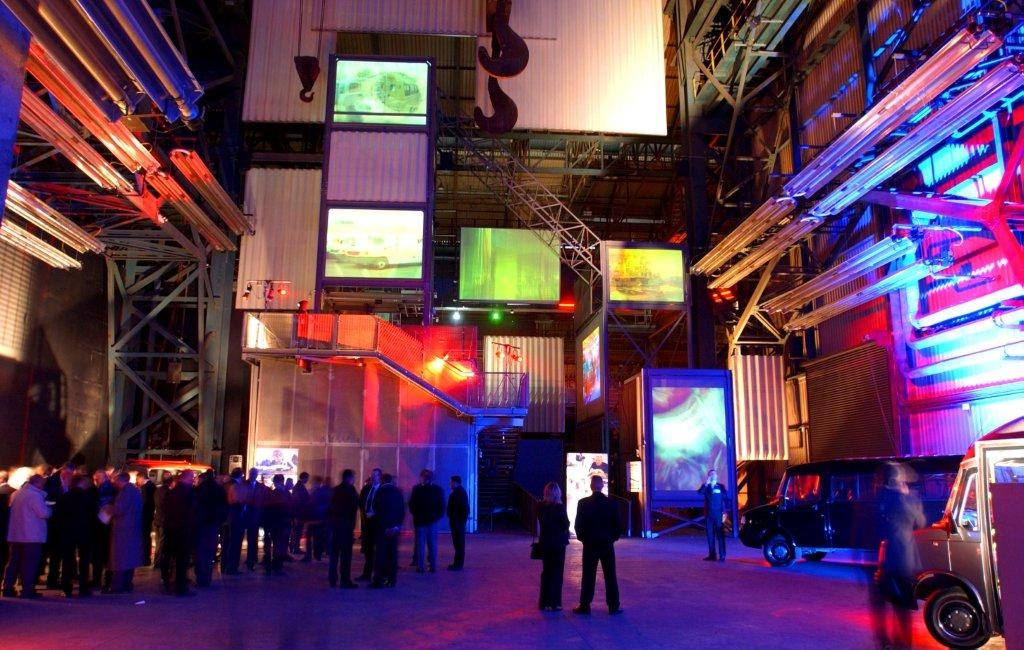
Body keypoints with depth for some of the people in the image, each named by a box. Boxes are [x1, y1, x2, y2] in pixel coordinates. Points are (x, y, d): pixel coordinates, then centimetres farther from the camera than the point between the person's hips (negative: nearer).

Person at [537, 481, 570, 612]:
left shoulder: (540, 507, -3)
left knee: (546, 571, 15)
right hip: (558, 541, -4)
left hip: (544, 541, 4)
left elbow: (540, 523, 5)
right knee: (557, 572, 4)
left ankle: (544, 602, 19)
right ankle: (554, 603, 4)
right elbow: (566, 524, -8)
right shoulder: (560, 507, -14)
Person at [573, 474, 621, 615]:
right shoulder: (611, 503, -5)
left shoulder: (583, 503, -9)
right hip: (607, 544, 1)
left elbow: (578, 524, -5)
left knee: (588, 576, 3)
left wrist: (582, 538, 9)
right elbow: (617, 524, -2)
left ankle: (585, 606, 4)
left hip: (589, 545, -1)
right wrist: (613, 538, 12)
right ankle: (614, 606, 10)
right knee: (610, 576, 7)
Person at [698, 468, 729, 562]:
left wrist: (725, 512, -7)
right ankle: (712, 555, 9)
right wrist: (706, 483, -19)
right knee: (710, 535, 4)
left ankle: (722, 555, 0)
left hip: (718, 514, -2)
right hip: (708, 514, 2)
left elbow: (726, 500, 1)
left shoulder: (721, 486, 4)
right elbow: (699, 492, -12)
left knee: (720, 535, -2)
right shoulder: (706, 486, 8)